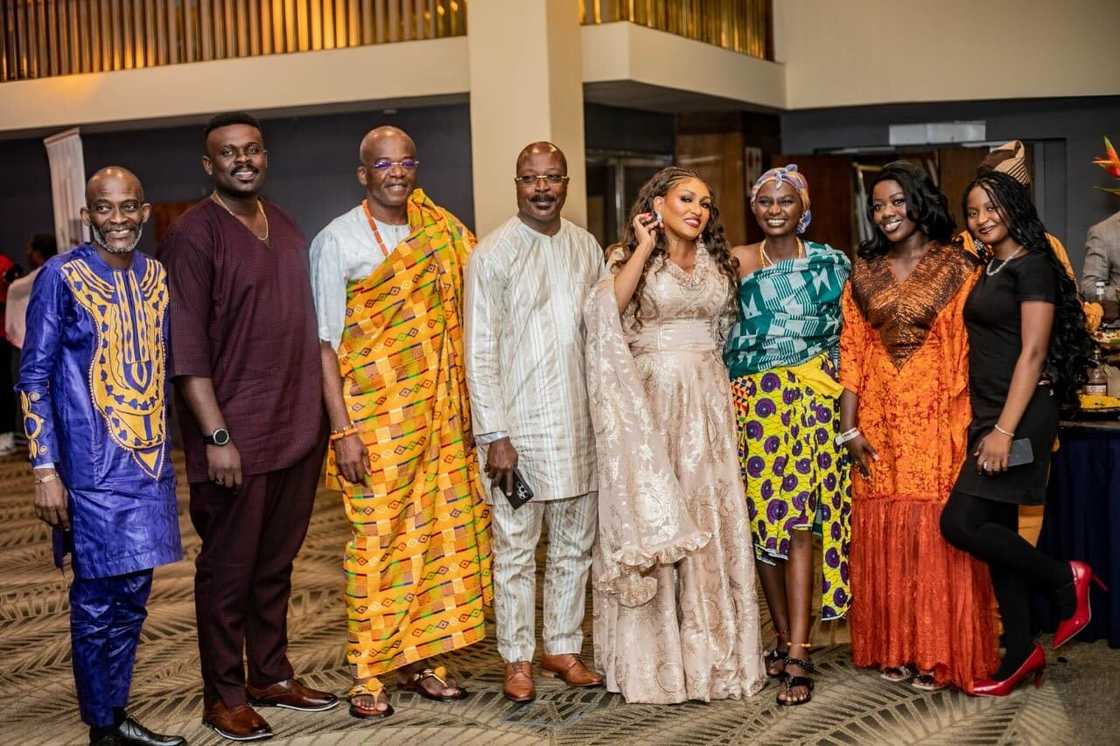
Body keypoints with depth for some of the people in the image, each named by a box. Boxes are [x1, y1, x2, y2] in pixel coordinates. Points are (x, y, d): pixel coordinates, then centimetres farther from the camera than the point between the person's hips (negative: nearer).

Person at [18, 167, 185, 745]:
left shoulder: (155, 276, 9)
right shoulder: (61, 276, -8)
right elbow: (33, 377, -7)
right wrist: (45, 471, -12)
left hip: (150, 461, 6)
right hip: (94, 468, -6)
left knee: (132, 597, 13)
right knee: (98, 601, 2)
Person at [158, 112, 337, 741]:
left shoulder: (285, 226, 13)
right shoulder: (194, 235, -9)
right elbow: (187, 347, -14)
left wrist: (324, 416, 15)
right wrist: (216, 435, -18)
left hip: (298, 430, 7)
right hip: (235, 437, -7)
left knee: (276, 562, 16)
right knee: (228, 569, 4)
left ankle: (272, 676, 29)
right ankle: (225, 695, 17)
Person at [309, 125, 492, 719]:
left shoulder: (438, 234, 10)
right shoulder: (337, 241, -4)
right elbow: (325, 342, -7)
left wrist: (463, 409, 10)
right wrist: (342, 431, -13)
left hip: (436, 414, 5)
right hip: (373, 418, -5)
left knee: (434, 534, 7)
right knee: (375, 542, -2)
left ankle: (417, 661, 19)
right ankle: (367, 675, 8)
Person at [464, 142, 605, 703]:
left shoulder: (587, 248, 8)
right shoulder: (492, 255, -7)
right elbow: (480, 353, -9)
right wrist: (494, 436, -13)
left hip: (579, 423, 5)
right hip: (518, 426, -5)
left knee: (575, 544, 13)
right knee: (515, 549, 3)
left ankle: (563, 647, 27)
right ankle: (517, 659, 17)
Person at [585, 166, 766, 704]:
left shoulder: (717, 262, 14)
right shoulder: (631, 257, 0)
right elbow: (605, 310, -21)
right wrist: (645, 246, -15)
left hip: (709, 400, 4)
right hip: (652, 399, -4)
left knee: (712, 518, 5)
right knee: (653, 521, -2)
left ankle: (713, 651, 16)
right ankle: (656, 657, 9)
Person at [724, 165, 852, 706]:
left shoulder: (830, 263, 7)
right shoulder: (738, 262, 7)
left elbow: (848, 334, 10)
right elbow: (719, 332, 3)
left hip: (811, 401, -1)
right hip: (753, 404, 1)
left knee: (799, 523, -8)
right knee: (763, 522, 3)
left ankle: (797, 657, -8)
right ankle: (784, 637, 19)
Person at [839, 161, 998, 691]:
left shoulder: (957, 268, -2)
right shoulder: (864, 272, 11)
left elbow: (968, 351, -7)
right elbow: (852, 350, 7)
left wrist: (963, 427, -15)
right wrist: (849, 426, 0)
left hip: (935, 419, -4)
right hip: (880, 422, 4)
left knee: (935, 533, -2)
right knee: (882, 536, 8)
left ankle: (938, 653, 8)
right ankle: (893, 647, 19)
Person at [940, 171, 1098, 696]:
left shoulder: (1032, 266, -9)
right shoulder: (991, 271, 17)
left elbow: (1032, 353, -16)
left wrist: (1005, 430, -21)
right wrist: (987, 427, 13)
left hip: (1021, 416, -9)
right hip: (988, 416, 9)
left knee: (960, 523, -15)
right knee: (997, 532, 8)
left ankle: (1064, 579, 3)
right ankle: (1020, 654, 15)